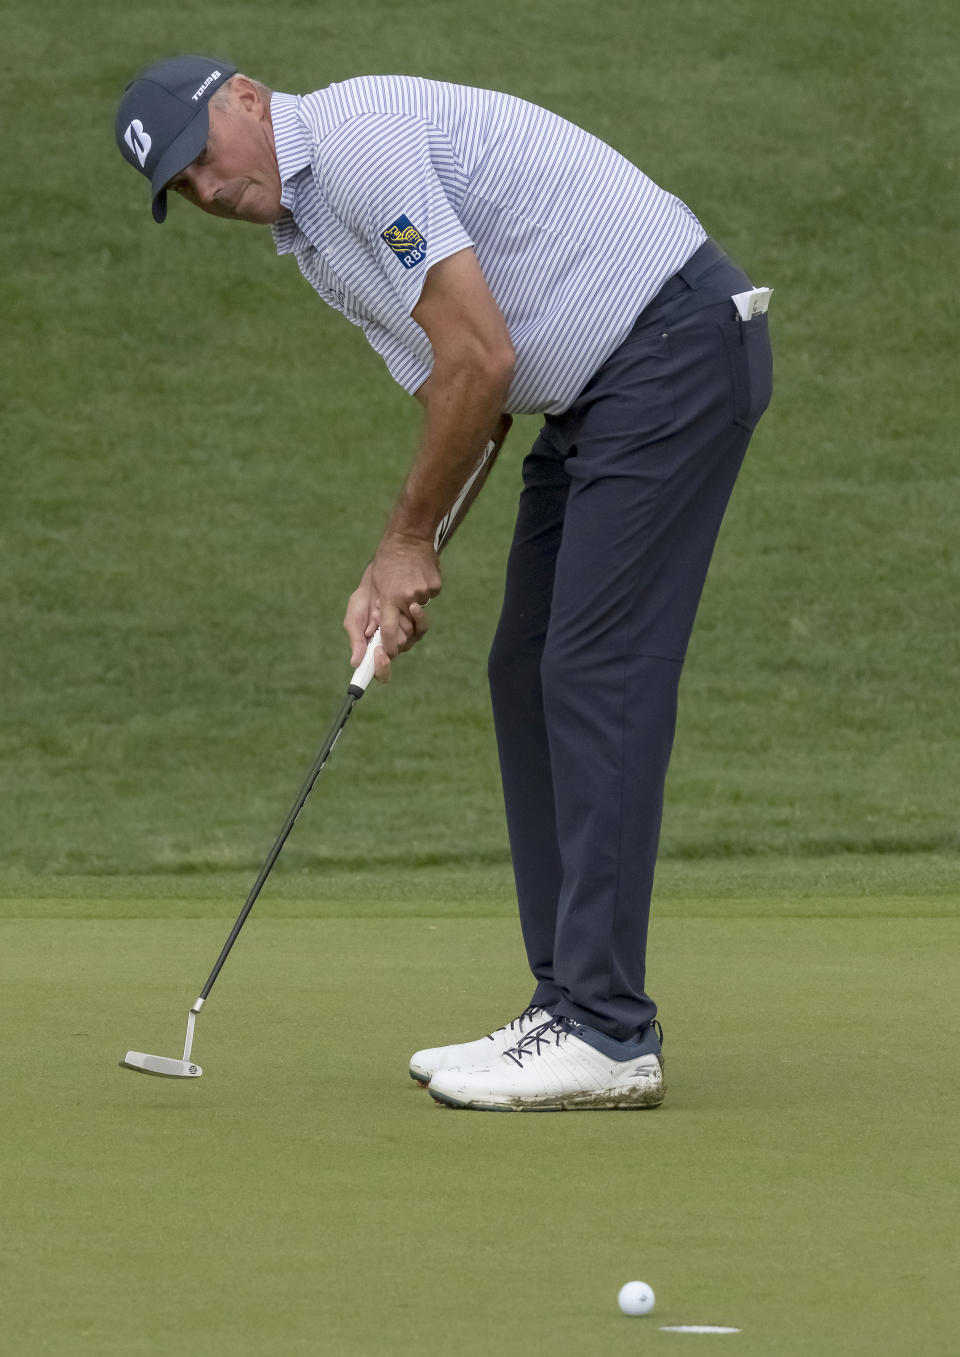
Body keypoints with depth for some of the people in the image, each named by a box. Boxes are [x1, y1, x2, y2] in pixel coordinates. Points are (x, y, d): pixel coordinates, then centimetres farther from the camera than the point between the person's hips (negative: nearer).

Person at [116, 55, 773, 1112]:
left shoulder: (359, 137, -17)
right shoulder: (306, 236, 14)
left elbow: (482, 362, -19)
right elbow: (447, 388, 16)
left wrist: (409, 539, -7)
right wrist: (395, 574, 3)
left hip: (678, 343, -11)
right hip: (592, 392, 11)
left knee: (597, 670, -14)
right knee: (527, 675, 8)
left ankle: (609, 1034, -15)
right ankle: (569, 1007, 10)